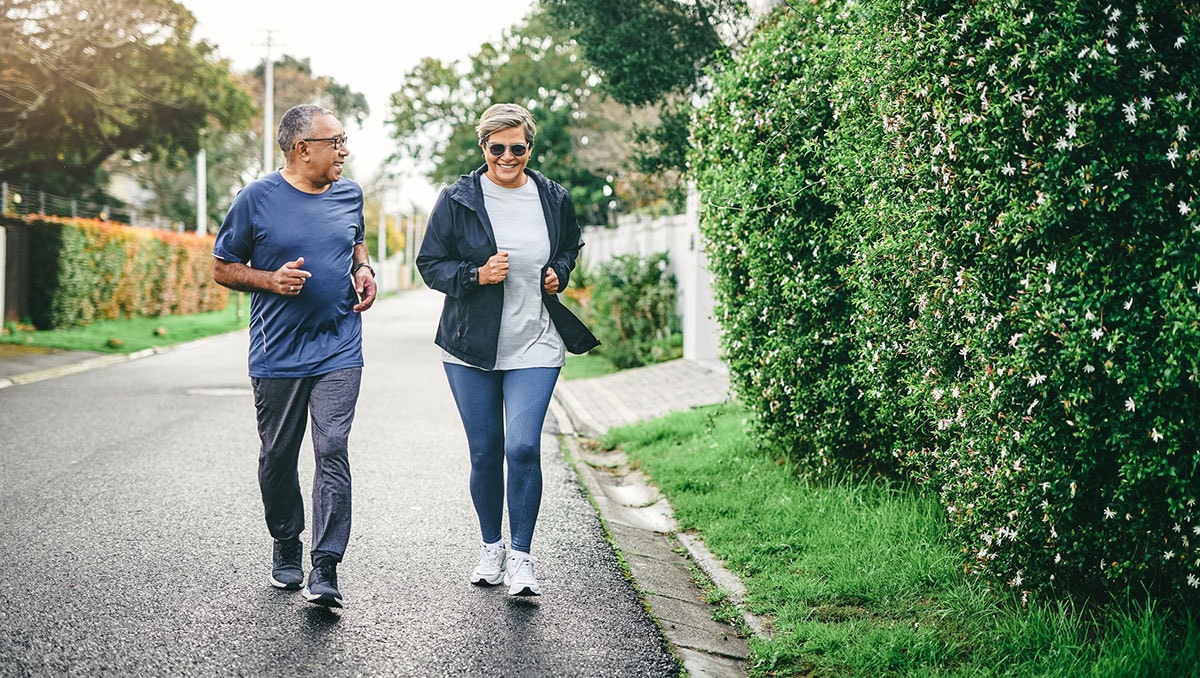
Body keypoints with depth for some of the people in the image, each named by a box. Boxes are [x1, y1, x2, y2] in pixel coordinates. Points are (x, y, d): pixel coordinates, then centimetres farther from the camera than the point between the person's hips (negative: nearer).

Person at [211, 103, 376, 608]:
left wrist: (364, 269, 6)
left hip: (338, 352, 2)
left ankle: (325, 571, -11)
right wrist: (272, 279, -14)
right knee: (278, 458, 10)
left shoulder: (349, 195, 8)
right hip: (277, 354, -1)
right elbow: (222, 268, 3)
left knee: (333, 453, -11)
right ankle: (286, 548, 32)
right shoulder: (257, 198, -4)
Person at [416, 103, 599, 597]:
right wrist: (476, 275, -15)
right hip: (471, 347, 0)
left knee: (523, 447, -13)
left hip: (535, 346, 0)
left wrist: (560, 272, 1)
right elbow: (430, 264, 1)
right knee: (484, 452, 7)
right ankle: (491, 548, 27)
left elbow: (572, 246, 23)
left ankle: (521, 557, 0)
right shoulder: (458, 199, -2)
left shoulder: (554, 199, 4)